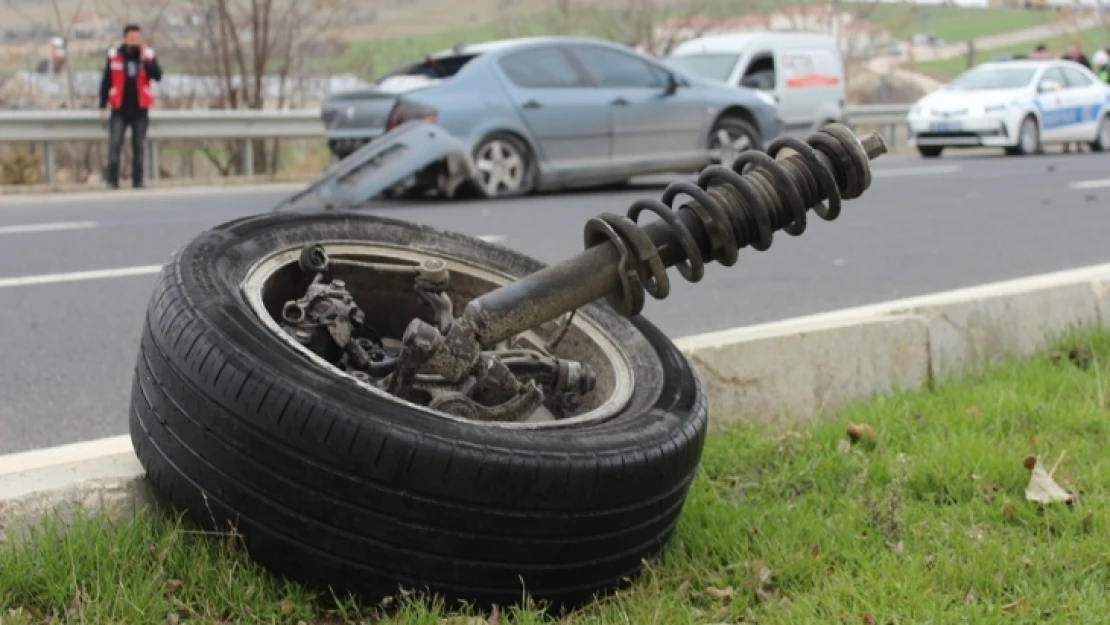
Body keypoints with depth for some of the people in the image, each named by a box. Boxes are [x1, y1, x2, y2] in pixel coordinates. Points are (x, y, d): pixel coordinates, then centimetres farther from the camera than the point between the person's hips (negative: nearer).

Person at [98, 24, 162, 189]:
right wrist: (103, 106, 1)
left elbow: (157, 76, -11)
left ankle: (137, 180, 10)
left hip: (140, 109, 1)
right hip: (120, 110, -1)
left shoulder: (148, 55, 2)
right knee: (114, 145, -6)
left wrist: (145, 60, -22)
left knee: (138, 146, 6)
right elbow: (106, 82, 4)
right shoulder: (114, 56, 0)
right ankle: (112, 180, -4)